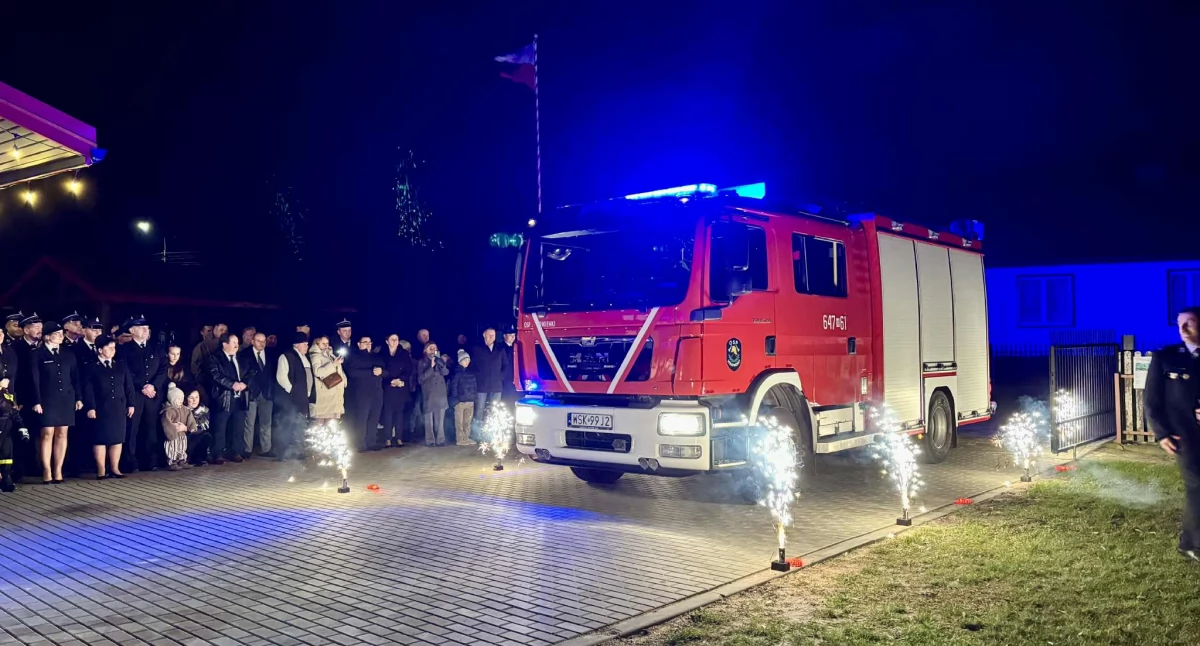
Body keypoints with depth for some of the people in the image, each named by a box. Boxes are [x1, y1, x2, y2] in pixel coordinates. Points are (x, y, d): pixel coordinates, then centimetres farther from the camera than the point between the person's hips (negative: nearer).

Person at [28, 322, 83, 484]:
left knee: (62, 434, 5)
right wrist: (36, 401, -11)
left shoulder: (68, 353, 10)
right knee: (47, 434, -4)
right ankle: (47, 472, 2)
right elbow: (35, 380, -5)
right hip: (47, 400, -4)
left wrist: (78, 398, 5)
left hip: (66, 399, 4)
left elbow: (75, 377, 10)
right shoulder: (38, 354, -1)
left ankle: (58, 471, 11)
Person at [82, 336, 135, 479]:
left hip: (119, 408, 4)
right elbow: (88, 390, -5)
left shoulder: (121, 367, 14)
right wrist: (90, 407, -13)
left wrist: (131, 404, 6)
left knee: (117, 438, 5)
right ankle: (101, 470, 4)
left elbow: (129, 387, 13)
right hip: (101, 409, -4)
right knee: (100, 439, 0)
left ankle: (114, 469, 11)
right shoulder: (91, 368, 1)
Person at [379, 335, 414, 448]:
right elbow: (382, 371, 1)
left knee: (400, 412, -1)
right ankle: (388, 439, -3)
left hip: (401, 388, 1)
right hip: (388, 387, -1)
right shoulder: (383, 354, 7)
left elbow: (409, 370, 2)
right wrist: (391, 381, -12)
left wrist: (400, 380, -12)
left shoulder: (404, 354, 9)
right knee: (388, 412, -6)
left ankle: (399, 438, 2)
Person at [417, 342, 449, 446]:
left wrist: (439, 363, -14)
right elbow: (420, 378, -6)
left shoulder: (440, 360, 14)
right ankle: (430, 441, 0)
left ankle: (440, 440, 6)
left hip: (441, 394, 3)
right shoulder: (421, 362, 3)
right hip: (429, 395, -3)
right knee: (429, 420, -3)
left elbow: (446, 372, 1)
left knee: (440, 419, 2)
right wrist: (431, 367, -12)